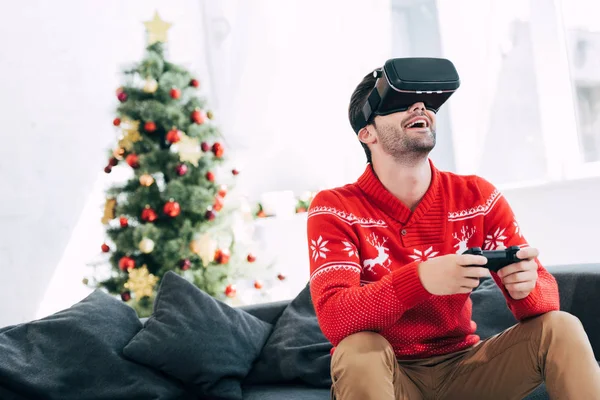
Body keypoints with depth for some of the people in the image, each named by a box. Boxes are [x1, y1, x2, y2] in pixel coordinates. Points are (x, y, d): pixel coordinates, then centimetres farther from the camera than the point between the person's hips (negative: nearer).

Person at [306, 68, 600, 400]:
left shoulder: (478, 198, -4)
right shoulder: (334, 209, -13)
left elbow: (544, 292, -6)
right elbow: (334, 317, -26)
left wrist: (526, 286, -32)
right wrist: (421, 279, -42)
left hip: (461, 366, 3)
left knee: (561, 328, -17)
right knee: (359, 349, -34)